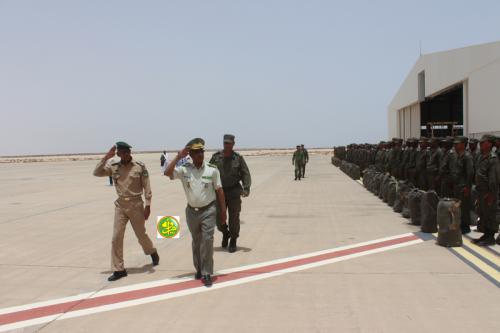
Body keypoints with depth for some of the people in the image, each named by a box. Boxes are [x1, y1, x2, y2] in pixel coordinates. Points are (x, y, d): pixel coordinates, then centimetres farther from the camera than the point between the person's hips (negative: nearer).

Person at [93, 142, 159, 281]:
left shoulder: (140, 166, -8)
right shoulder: (114, 167, 1)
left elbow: (147, 187, -6)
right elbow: (96, 173, -6)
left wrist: (148, 206, -9)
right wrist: (106, 157, -12)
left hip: (136, 205, -3)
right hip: (120, 206, 3)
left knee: (141, 235, 11)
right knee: (116, 237, -1)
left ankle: (153, 252, 41)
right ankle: (118, 269, 7)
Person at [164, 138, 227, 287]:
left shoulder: (212, 169, -7)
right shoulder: (184, 169, -6)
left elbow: (219, 190, -2)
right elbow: (167, 173, -20)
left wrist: (223, 211, -2)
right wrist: (178, 157, -20)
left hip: (208, 210, -2)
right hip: (191, 211, 2)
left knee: (207, 241, -8)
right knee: (196, 241, 16)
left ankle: (207, 273, 0)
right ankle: (199, 269, 33)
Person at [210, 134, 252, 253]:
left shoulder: (238, 158, -3)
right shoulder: (216, 157, 0)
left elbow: (246, 174, -4)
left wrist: (246, 188, -17)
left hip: (234, 192, -1)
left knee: (234, 218, 3)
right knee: (219, 217, 2)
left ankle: (233, 241, 19)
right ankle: (225, 233, 32)